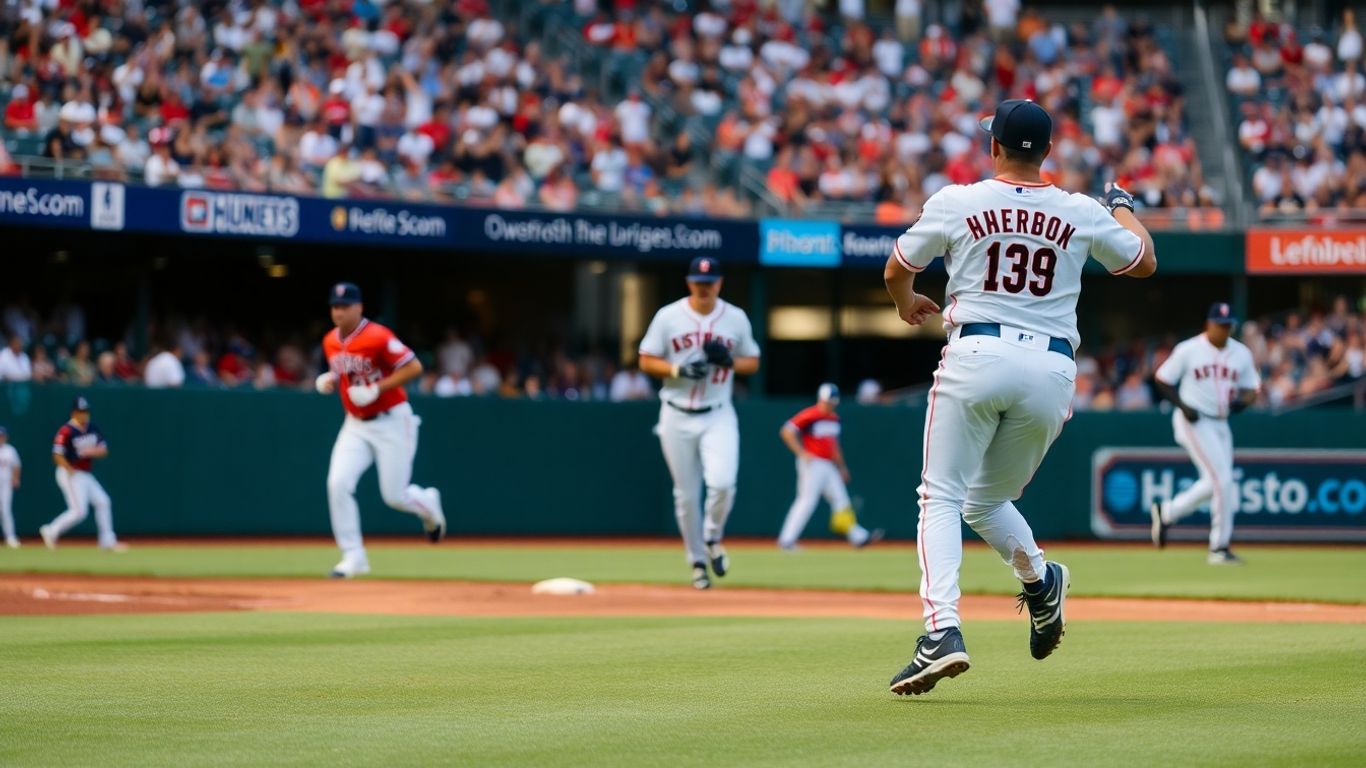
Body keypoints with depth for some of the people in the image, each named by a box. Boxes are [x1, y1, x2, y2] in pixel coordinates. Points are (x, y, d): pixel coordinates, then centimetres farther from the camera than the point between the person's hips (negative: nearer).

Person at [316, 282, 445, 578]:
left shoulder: (377, 337, -18)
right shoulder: (330, 342, 4)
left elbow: (414, 367, -19)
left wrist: (377, 389, -25)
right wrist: (329, 381, -2)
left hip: (391, 422, -6)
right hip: (355, 424, 6)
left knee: (395, 496, -2)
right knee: (338, 483, -13)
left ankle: (428, 504, 35)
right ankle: (353, 556, -5)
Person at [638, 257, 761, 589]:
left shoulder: (736, 318, 2)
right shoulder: (669, 316, -2)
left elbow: (753, 363, 10)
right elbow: (647, 361, 0)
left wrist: (729, 361, -11)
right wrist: (680, 369, -17)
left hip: (718, 416, 0)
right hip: (677, 418, 0)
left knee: (722, 483, -20)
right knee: (686, 495, 4)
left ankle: (712, 537, 9)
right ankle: (697, 561, 21)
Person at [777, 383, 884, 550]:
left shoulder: (834, 419, 14)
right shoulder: (809, 416, -12)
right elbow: (786, 432, -15)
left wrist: (841, 467, 25)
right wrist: (802, 453, -21)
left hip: (828, 466, 9)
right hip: (812, 464, -9)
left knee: (841, 499, 9)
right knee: (807, 500, -12)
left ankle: (859, 537, 12)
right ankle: (787, 539, -9)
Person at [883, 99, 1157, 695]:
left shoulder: (955, 203, 4)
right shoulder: (1083, 214, 9)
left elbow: (895, 272, 16)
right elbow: (1145, 262, 23)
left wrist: (907, 305, 39)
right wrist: (1122, 207, 42)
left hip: (977, 355, -3)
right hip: (1053, 368, 3)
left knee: (942, 497, -2)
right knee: (985, 500, 24)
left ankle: (942, 630, -19)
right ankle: (1040, 582, 6)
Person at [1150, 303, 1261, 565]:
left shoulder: (1242, 354, 6)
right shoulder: (1188, 350, -7)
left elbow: (1251, 388, 12)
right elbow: (1162, 380, -2)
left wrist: (1243, 400, -11)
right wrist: (1182, 406, -16)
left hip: (1220, 423, 7)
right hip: (1194, 422, -7)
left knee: (1214, 484, 7)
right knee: (1222, 480, -14)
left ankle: (1166, 513, 26)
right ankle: (1220, 548, -7)